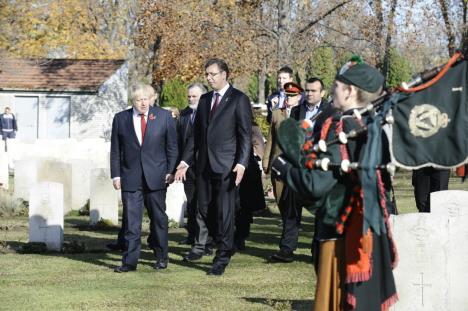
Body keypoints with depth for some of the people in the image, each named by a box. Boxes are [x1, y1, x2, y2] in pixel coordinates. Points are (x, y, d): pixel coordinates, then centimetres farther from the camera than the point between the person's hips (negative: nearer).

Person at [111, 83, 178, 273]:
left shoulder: (164, 116, 3)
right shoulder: (120, 119, 5)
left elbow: (172, 146, 5)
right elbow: (115, 150, 7)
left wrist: (171, 171, -2)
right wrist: (116, 175, 1)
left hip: (156, 177, 0)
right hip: (130, 177, 0)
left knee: (159, 218, 8)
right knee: (131, 221, -3)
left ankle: (161, 257, 21)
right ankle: (130, 261, -2)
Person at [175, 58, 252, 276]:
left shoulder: (239, 99, -4)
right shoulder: (204, 100, 15)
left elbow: (246, 134, -8)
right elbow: (196, 134, 18)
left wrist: (242, 163, -18)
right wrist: (186, 161, 11)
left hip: (227, 166, -5)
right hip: (205, 164, 6)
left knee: (225, 213, -2)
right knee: (202, 209, 11)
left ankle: (222, 258, 5)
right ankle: (199, 247, 27)